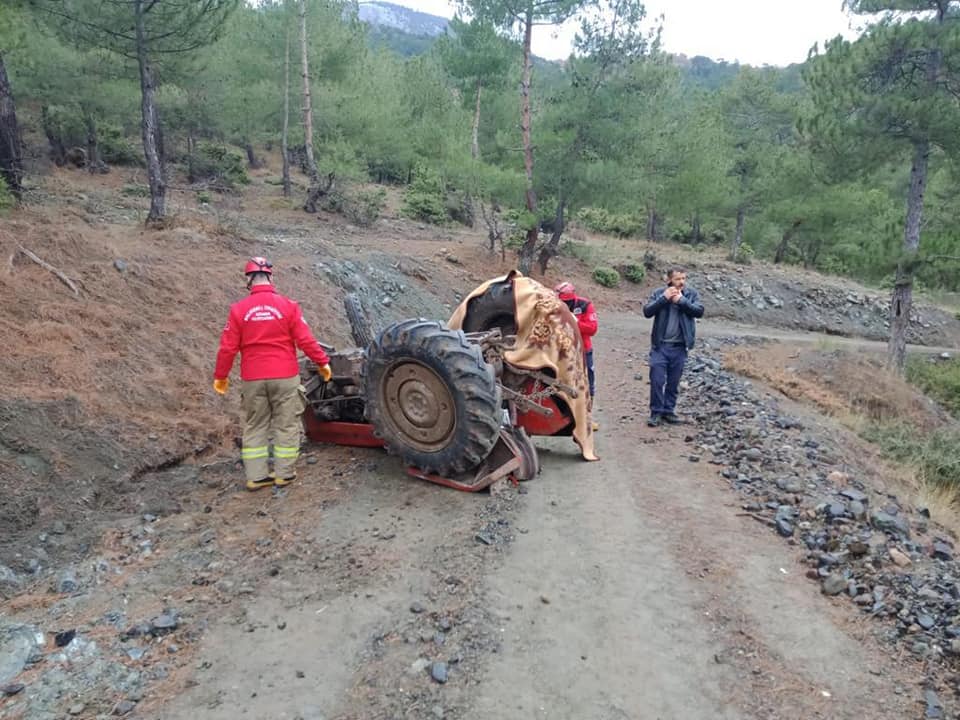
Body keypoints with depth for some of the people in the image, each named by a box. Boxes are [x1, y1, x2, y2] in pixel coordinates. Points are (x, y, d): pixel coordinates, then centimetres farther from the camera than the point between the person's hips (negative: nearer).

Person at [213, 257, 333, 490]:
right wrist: (322, 362, 5)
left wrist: (220, 376, 12)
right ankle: (284, 473, 13)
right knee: (286, 425, 8)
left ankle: (256, 476, 15)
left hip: (253, 379, 2)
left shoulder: (239, 309, -2)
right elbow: (306, 340, -7)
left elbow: (228, 347, 0)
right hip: (285, 377, -2)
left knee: (254, 427, 12)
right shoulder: (288, 305, -7)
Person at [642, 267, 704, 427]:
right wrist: (664, 298, -18)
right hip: (660, 345, -1)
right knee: (657, 380, -2)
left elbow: (699, 311, -11)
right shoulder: (659, 293, -1)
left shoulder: (692, 294, 2)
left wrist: (681, 300, -17)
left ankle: (669, 410, 25)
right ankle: (656, 412, 10)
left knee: (673, 382, 11)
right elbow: (647, 311, -11)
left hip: (679, 347, 2)